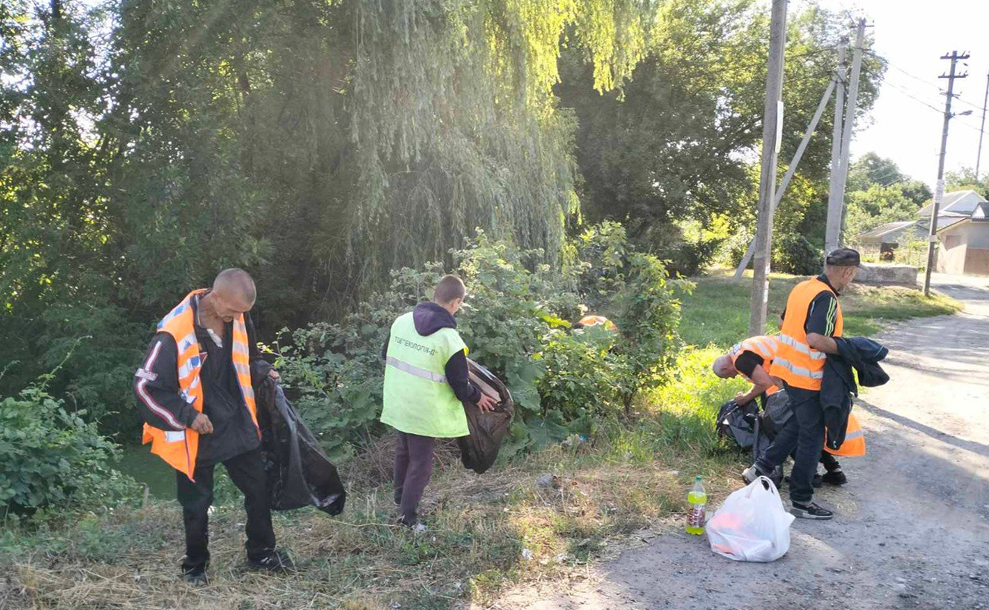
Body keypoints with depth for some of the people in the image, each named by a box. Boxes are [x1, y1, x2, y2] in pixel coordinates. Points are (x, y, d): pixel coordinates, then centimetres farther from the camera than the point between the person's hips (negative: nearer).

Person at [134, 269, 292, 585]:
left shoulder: (238, 318, -6)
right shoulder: (174, 333, -25)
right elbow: (145, 386, -18)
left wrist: (262, 371, -1)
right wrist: (188, 415, -22)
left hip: (238, 425, 5)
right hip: (196, 434, -5)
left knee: (259, 489, 11)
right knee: (197, 503, 10)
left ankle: (262, 553, 31)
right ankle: (195, 565, 33)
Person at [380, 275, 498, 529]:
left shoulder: (402, 320, -2)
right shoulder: (450, 340, -20)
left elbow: (386, 355, 14)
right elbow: (461, 387, -13)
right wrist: (478, 397, 8)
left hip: (397, 404, 6)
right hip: (424, 412, -6)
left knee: (403, 453, 26)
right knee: (421, 464, 9)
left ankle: (400, 497, 44)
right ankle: (408, 517, 15)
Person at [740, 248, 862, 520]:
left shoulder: (802, 287, 8)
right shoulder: (826, 298, -20)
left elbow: (785, 323, 19)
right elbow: (816, 339, -29)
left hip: (787, 369, 9)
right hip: (806, 377, -9)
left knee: (798, 424, 24)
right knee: (812, 436, 3)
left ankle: (761, 467, 27)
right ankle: (801, 501, 12)